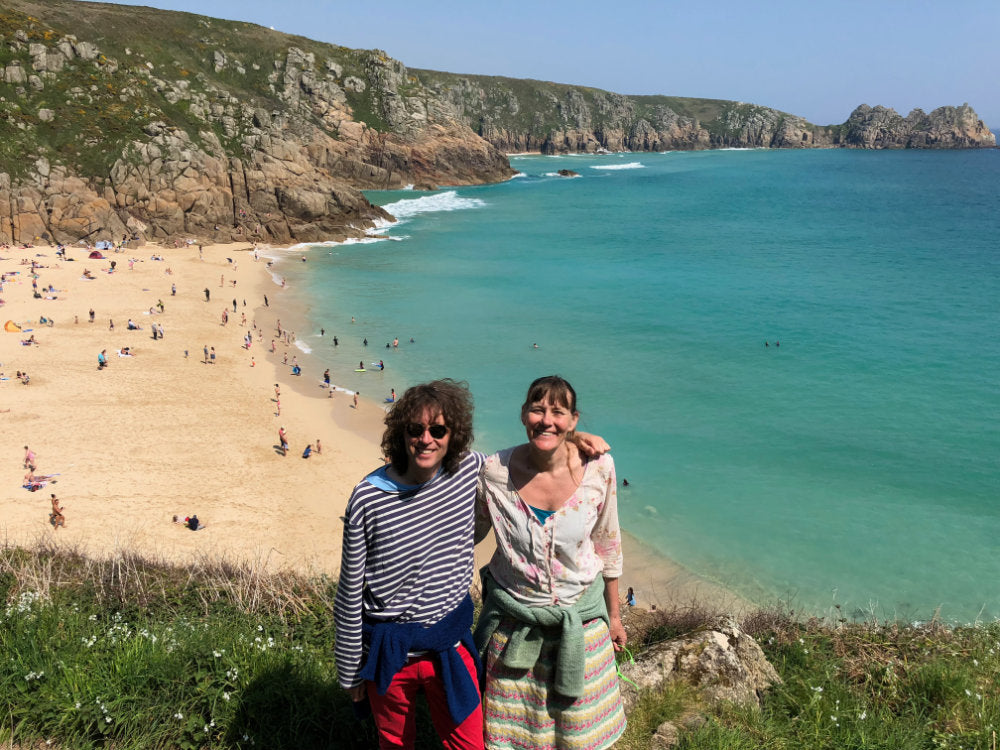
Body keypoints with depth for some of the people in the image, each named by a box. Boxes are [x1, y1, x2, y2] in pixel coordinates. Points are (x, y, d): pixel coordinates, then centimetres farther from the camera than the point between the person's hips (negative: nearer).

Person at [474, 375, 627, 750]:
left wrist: (614, 615, 8)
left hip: (580, 617, 1)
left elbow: (607, 546, 0)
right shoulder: (495, 471, -17)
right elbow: (470, 533, 3)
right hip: (513, 617, 0)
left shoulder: (597, 468, -14)